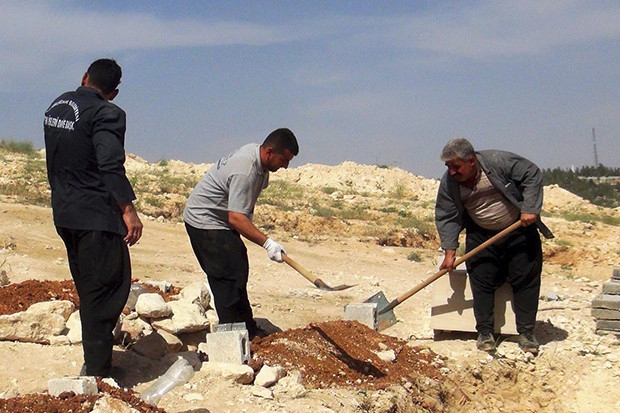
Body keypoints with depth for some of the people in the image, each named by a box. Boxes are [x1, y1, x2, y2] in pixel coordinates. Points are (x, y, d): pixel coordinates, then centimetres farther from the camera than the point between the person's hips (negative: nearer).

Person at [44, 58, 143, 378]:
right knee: (106, 290, -3)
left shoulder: (57, 106, 11)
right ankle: (98, 373, -2)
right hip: (96, 216, -9)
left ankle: (93, 361, 27)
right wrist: (128, 210, -24)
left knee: (89, 289, 18)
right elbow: (111, 167, -24)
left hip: (64, 213, 9)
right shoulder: (106, 114, -15)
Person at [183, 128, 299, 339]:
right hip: (204, 221, -11)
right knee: (228, 278, -13)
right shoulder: (244, 172, -32)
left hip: (221, 221, 11)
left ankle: (249, 331, 22)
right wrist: (267, 243, -41)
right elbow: (236, 218, -37)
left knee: (239, 272, 13)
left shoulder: (256, 152, -1)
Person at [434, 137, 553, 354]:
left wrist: (530, 209, -24)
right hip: (481, 236, 3)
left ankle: (526, 332, 6)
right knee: (481, 282, -4)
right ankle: (485, 332, 4)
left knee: (526, 279, -1)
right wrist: (450, 251, -15)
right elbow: (446, 217, -7)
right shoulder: (448, 183, -13)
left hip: (518, 231, -2)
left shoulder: (498, 161, -24)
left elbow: (532, 174, -16)